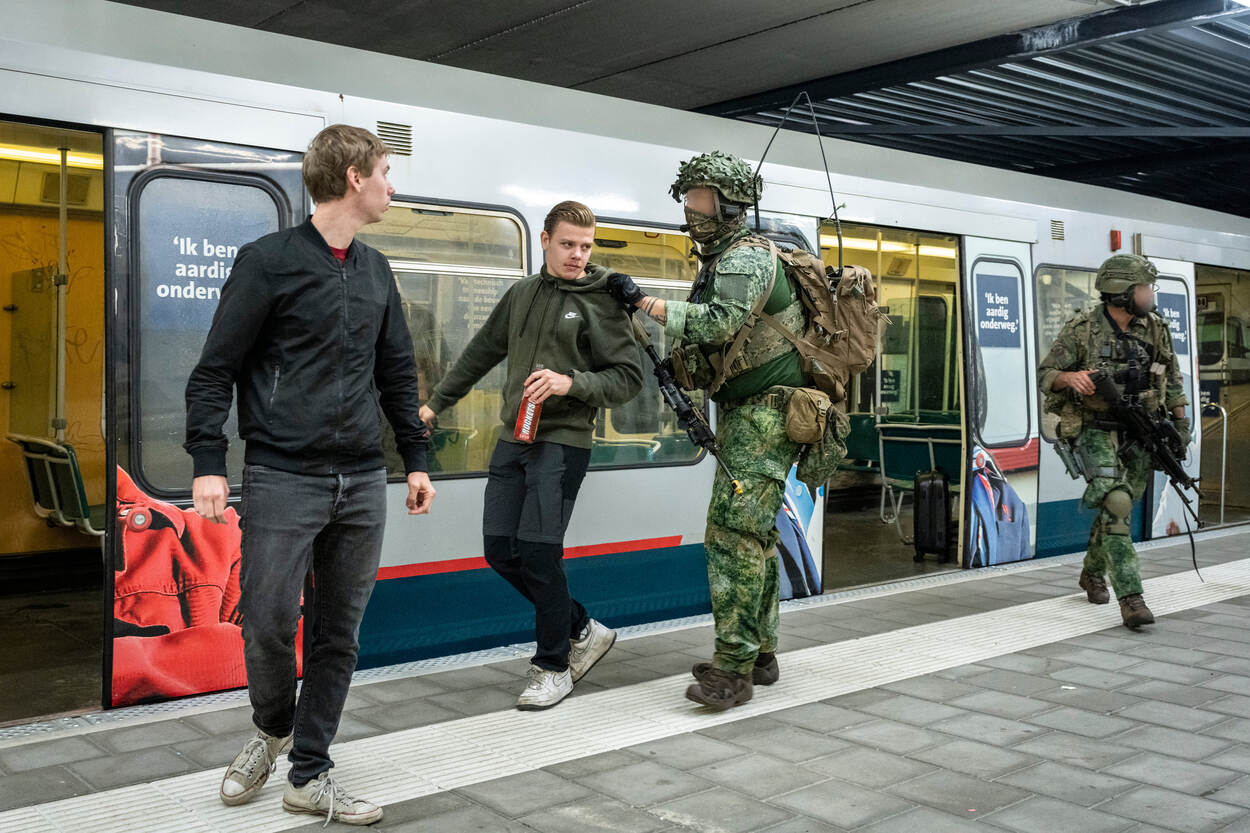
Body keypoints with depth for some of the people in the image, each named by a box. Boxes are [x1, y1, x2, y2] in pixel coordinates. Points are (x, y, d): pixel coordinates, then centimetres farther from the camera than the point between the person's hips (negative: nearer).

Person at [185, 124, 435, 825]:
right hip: (283, 478, -5)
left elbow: (398, 373, 19)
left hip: (362, 484, 5)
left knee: (339, 634, 7)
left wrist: (417, 458, 15)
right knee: (269, 622, -4)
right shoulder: (269, 260, -4)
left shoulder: (376, 271, 14)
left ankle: (310, 774, 19)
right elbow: (216, 369, -4)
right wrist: (208, 464, -12)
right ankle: (273, 730, 26)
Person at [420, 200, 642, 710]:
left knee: (538, 549, -11)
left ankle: (553, 667, 8)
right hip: (513, 439, 6)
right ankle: (582, 630, 20)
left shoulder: (601, 303, -2)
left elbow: (629, 378, -6)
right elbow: (482, 353, 23)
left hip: (562, 442, -6)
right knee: (500, 548, 4)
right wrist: (436, 403, 27)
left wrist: (571, 383, -20)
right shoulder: (521, 294, 14)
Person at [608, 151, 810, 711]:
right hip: (744, 413, 11)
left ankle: (732, 668, -14)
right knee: (753, 533, 13)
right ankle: (760, 654, 22)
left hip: (766, 414, -11)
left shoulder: (747, 258, -14)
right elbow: (710, 344, 22)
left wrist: (644, 301, -24)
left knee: (733, 529, -15)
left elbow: (720, 324, -31)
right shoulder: (719, 260, 18)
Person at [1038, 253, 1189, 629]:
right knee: (1115, 504, -20)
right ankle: (1130, 598, -20)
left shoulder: (1155, 329, 1)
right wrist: (1071, 377, -29)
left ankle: (1093, 573, 39)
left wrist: (1181, 423, 9)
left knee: (1118, 507, 14)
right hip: (1095, 431, -5)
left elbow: (1172, 379, 14)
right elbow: (1045, 375, -8)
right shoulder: (1082, 329, -11)